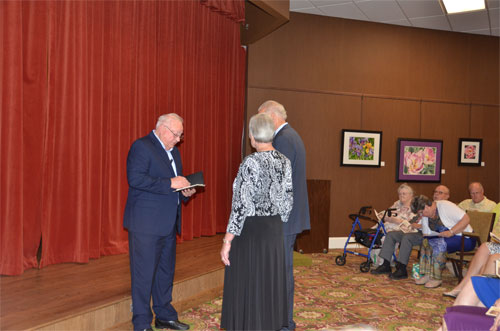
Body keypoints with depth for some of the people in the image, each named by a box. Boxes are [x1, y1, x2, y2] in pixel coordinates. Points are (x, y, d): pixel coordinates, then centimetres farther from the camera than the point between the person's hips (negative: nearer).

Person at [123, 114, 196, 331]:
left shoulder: (174, 152, 17)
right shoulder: (141, 146, -10)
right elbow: (135, 178, -22)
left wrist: (184, 191, 5)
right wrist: (169, 183, -25)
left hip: (168, 222, 9)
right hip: (145, 223, -9)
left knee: (166, 271, 17)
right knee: (144, 273, -1)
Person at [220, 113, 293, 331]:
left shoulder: (251, 162, -17)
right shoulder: (284, 161, 3)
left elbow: (241, 204, -19)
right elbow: (288, 200, 9)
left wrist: (227, 241, -14)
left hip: (250, 231, -7)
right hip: (274, 230, 7)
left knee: (246, 286, 4)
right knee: (270, 284, 17)